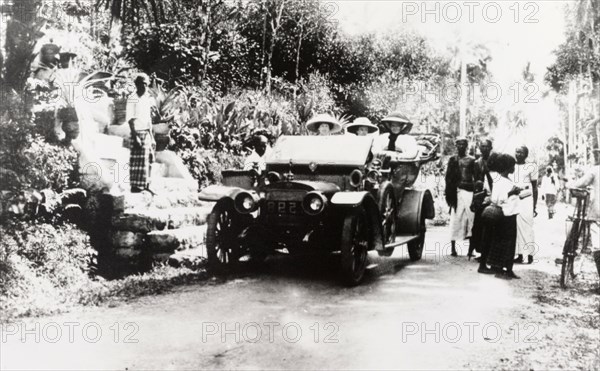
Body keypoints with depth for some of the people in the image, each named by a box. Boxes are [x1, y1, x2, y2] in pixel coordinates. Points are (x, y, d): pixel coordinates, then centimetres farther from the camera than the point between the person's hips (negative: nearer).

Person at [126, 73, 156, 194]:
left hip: (147, 133, 7)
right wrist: (135, 136, -18)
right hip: (138, 132, -7)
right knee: (138, 160, -4)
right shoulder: (132, 99, -9)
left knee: (148, 159, 9)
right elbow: (130, 119, -12)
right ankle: (135, 185, 4)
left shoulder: (148, 99, 13)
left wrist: (151, 135, 15)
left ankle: (145, 184, 19)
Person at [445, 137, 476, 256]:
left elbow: (475, 176, 12)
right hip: (457, 191, -1)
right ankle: (453, 247, 3)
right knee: (455, 218, -2)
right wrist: (449, 194, -3)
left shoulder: (471, 160, 13)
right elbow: (448, 178, 5)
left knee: (471, 218, -4)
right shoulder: (453, 160, 9)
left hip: (470, 191, 1)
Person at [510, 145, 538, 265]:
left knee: (526, 228, -7)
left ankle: (530, 254, -1)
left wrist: (534, 207, 2)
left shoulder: (531, 167, 0)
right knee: (514, 228, 2)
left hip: (526, 200, -4)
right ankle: (519, 255, 6)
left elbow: (535, 188, 4)